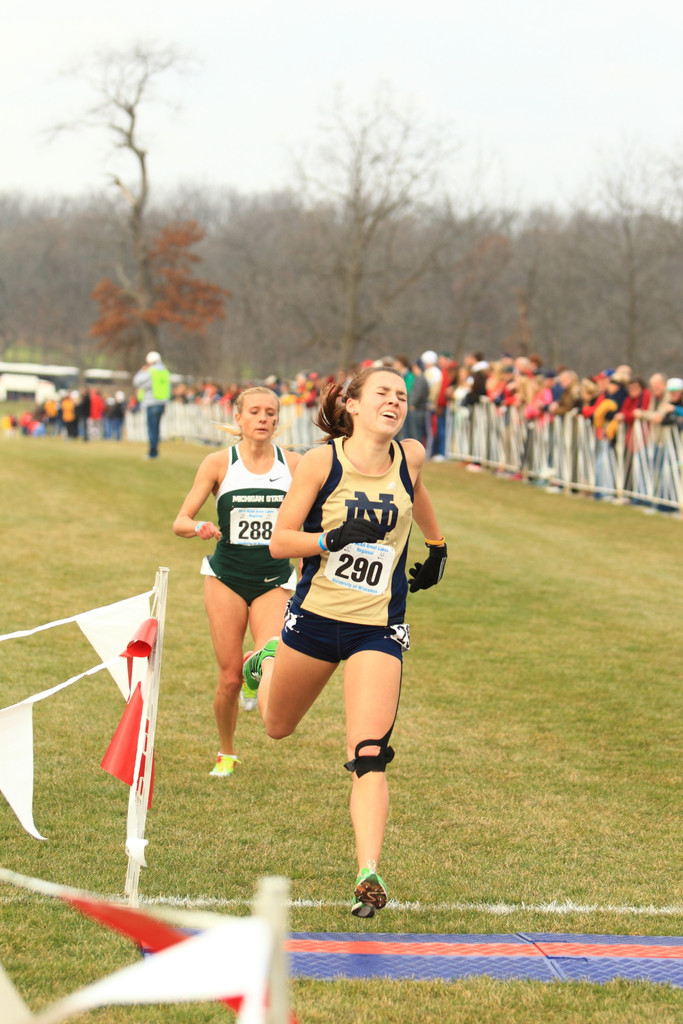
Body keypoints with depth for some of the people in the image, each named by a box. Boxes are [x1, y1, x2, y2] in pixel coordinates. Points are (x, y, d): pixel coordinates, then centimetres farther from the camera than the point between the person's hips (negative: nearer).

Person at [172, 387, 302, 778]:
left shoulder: (292, 464, 1)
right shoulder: (220, 463, -3)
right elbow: (181, 521, -4)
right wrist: (199, 528, -25)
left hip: (274, 580, 1)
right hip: (227, 576, -1)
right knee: (230, 677, -1)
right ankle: (227, 752, 23)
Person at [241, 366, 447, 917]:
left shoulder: (410, 456, -2)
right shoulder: (322, 461, -11)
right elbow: (280, 542, -10)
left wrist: (437, 547, 31)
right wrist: (335, 538, -25)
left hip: (378, 629, 0)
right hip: (315, 617, 0)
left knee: (370, 755, -16)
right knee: (278, 727, 24)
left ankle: (369, 874, -21)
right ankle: (266, 663, 57)